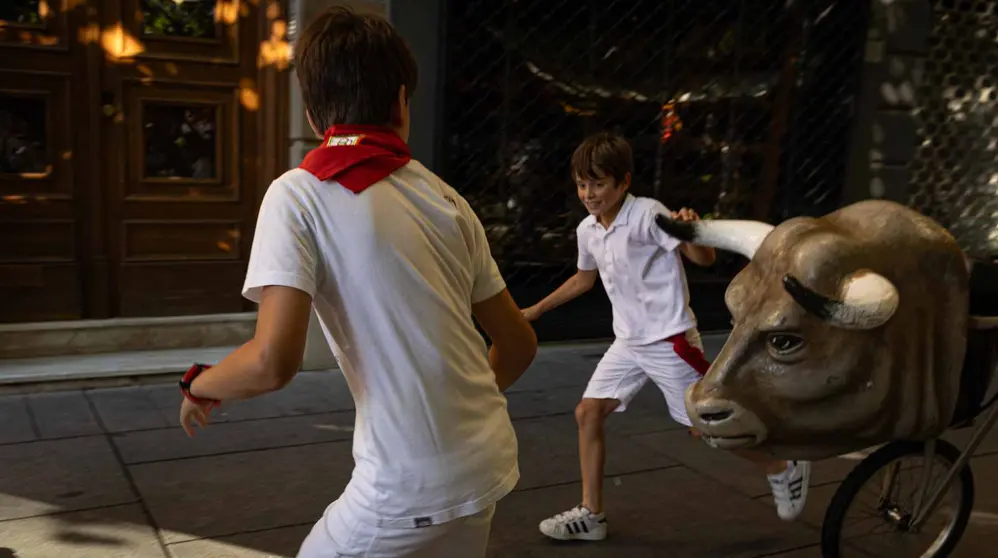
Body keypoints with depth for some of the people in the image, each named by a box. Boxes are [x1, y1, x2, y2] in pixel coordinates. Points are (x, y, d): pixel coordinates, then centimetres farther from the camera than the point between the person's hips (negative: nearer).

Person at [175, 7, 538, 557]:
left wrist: (198, 384, 3)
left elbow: (272, 362, -18)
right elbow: (518, 343, 10)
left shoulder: (298, 193, -9)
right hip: (488, 466, 6)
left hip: (411, 486, -5)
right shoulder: (446, 198, 6)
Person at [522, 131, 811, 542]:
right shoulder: (587, 230, 3)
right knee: (587, 413, 1)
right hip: (628, 342, 7)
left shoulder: (647, 214, -19)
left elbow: (704, 259, -23)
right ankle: (591, 514, 13)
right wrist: (535, 311, 25)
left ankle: (785, 470, 27)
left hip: (669, 340, -7)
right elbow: (583, 279, 22)